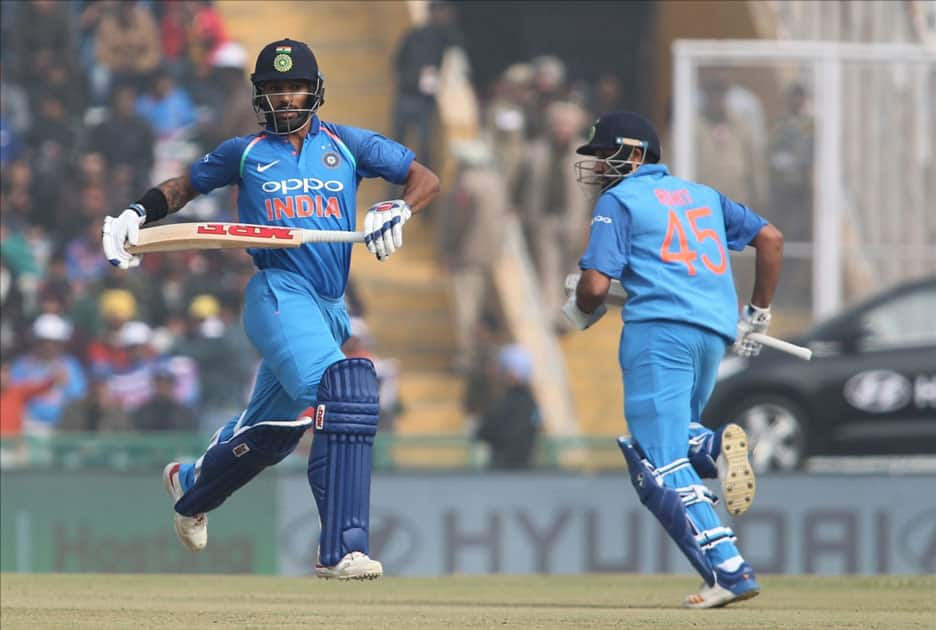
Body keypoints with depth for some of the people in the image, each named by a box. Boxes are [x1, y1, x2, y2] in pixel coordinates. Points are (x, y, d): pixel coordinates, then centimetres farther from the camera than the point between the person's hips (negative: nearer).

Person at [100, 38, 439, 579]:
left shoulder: (349, 145, 12)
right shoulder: (246, 153, 10)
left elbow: (427, 179, 8)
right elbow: (185, 186, 23)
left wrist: (398, 212, -13)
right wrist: (137, 215, 4)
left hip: (331, 308, 4)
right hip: (279, 293, -4)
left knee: (273, 430, 14)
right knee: (341, 393, -27)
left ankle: (192, 484, 46)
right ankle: (343, 549, -32)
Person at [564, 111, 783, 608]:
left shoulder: (619, 201, 4)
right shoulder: (703, 195, 24)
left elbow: (596, 284, -6)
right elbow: (770, 239, 19)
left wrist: (581, 311, 17)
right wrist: (757, 316, 25)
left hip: (659, 330, -7)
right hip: (715, 334, 7)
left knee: (662, 467, -7)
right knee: (670, 436, 25)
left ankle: (729, 571, -21)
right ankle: (714, 446, -10)